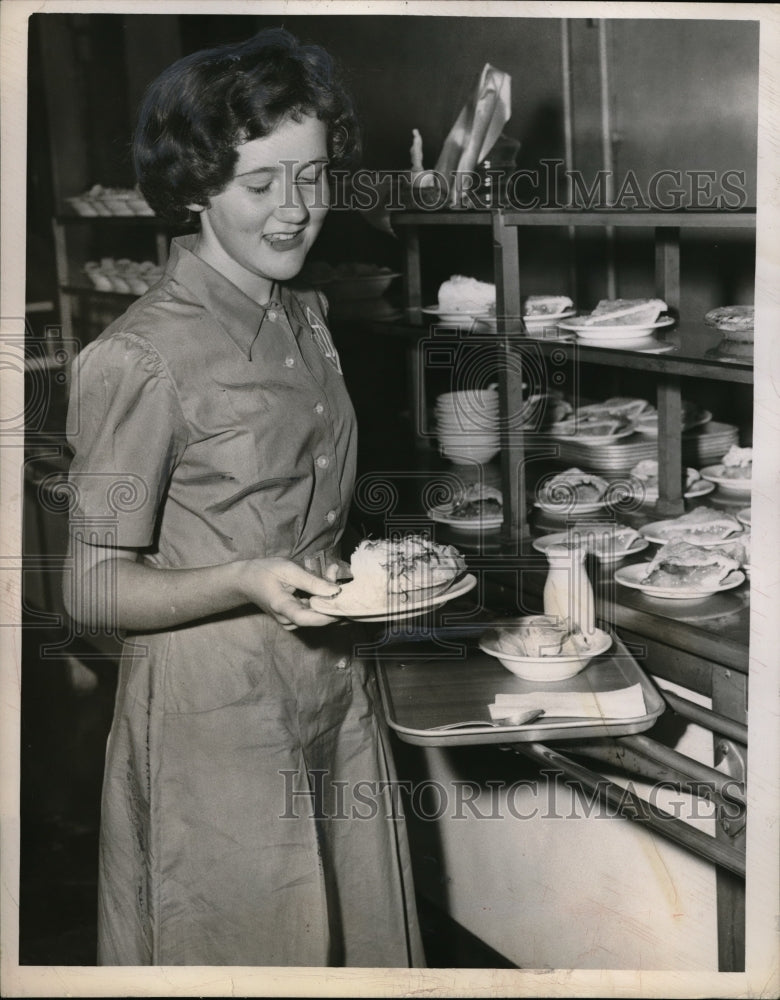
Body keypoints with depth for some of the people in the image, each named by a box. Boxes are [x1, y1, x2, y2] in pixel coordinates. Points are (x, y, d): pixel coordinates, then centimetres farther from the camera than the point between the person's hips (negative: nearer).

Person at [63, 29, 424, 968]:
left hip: (335, 697, 7)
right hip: (216, 723, -7)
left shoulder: (307, 316, 8)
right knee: (248, 954, 10)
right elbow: (94, 587, -15)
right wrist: (247, 583, -29)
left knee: (360, 942, 19)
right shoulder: (143, 357, -18)